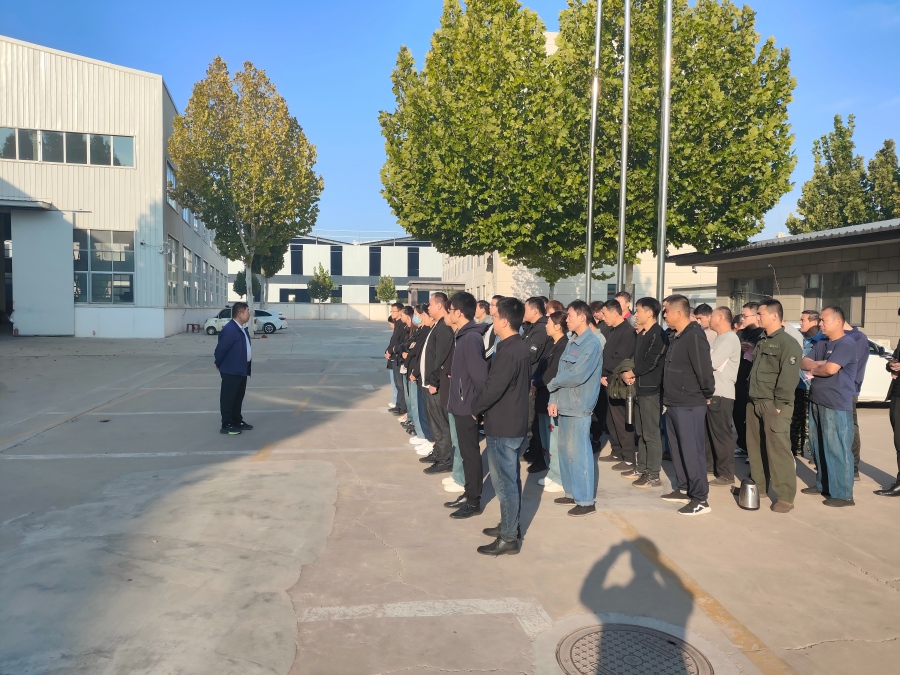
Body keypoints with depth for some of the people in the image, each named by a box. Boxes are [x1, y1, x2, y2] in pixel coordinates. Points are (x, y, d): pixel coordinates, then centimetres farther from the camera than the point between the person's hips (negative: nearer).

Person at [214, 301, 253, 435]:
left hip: (242, 370, 9)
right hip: (231, 371, -9)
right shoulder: (229, 330, -22)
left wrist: (247, 367, 16)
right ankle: (227, 425, 8)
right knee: (228, 398, 1)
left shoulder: (242, 328, 9)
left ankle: (237, 421, 29)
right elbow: (220, 350, -18)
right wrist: (220, 366, -3)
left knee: (238, 398, 18)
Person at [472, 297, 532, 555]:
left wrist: (474, 407, -7)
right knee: (512, 478, 19)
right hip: (515, 422, 10)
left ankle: (508, 539, 9)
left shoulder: (507, 352, -23)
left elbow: (492, 389, -24)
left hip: (502, 427, -10)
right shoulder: (521, 347, 8)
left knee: (504, 482, -1)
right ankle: (510, 525, 32)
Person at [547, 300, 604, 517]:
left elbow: (577, 376, -22)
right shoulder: (573, 341, 13)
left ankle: (585, 501, 7)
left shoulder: (591, 343, -14)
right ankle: (572, 492, 27)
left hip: (579, 406, -9)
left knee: (578, 452, -3)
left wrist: (552, 383, -7)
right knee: (565, 449, 14)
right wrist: (554, 399, 3)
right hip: (565, 404, 9)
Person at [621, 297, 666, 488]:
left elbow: (651, 362, -19)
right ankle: (641, 467, 26)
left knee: (651, 433, -4)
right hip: (640, 388, 9)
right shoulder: (640, 334, 15)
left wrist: (630, 373, -7)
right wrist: (631, 375, -1)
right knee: (641, 431, 16)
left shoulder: (658, 334, -13)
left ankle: (653, 475, 2)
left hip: (651, 389, -9)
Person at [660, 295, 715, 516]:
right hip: (674, 404, 10)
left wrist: (707, 395, -8)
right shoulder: (677, 337, 12)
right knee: (678, 450, 17)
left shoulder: (694, 337, -18)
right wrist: (669, 397, 15)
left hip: (690, 405, -10)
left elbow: (704, 369, -21)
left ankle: (700, 499, 6)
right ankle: (684, 489, 29)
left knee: (692, 451, -3)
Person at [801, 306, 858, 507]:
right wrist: (819, 364, -12)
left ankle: (843, 494, 3)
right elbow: (804, 363, 7)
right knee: (818, 446, 15)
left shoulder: (847, 344, -12)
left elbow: (830, 369, -22)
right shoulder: (821, 344, 15)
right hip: (816, 402, 9)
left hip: (837, 406, -9)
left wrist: (813, 370, -3)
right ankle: (822, 484, 27)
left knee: (837, 449, -5)